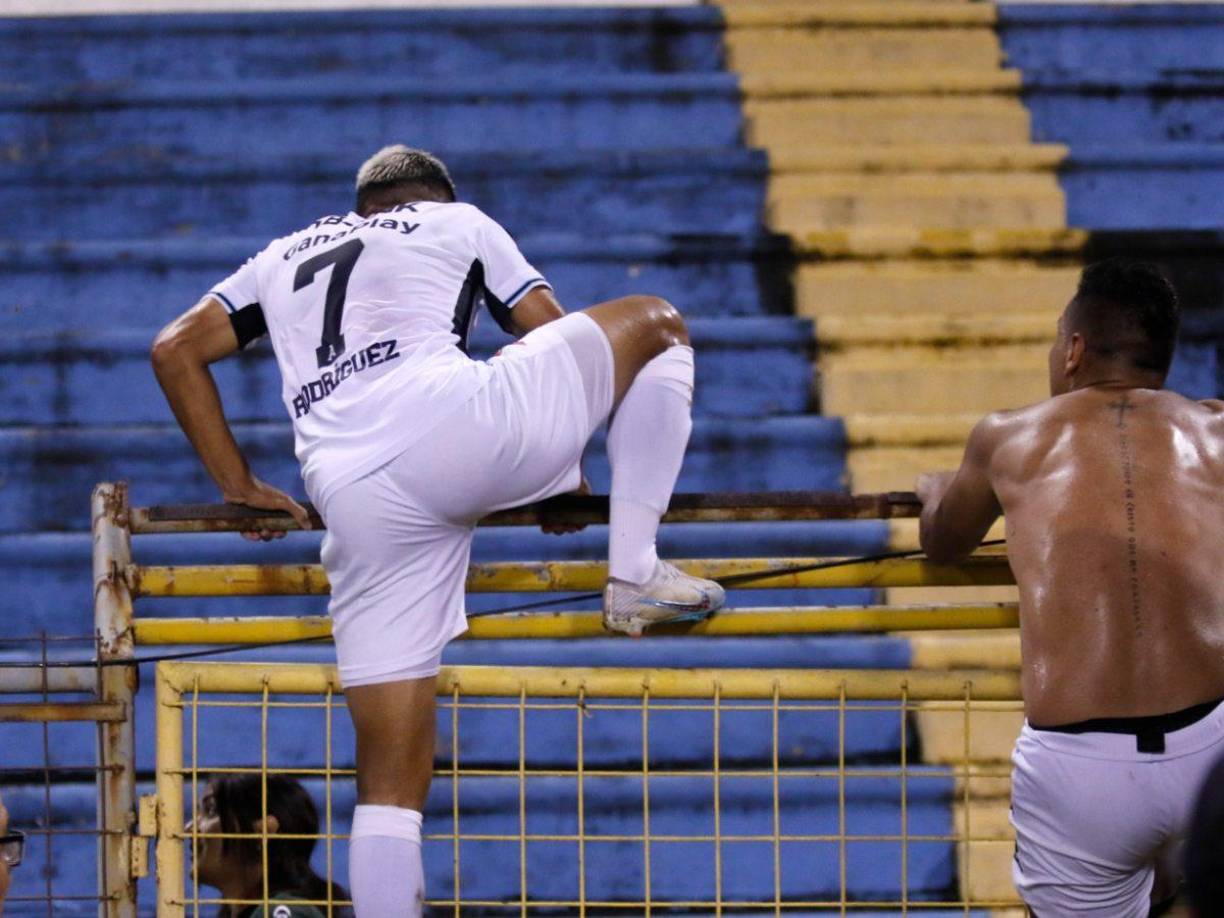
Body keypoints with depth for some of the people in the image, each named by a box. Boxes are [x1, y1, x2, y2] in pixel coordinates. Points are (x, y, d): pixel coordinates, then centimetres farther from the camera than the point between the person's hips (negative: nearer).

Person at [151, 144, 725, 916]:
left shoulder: (286, 256, 35)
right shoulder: (462, 223, 28)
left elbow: (175, 349, 26)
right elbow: (554, 336, 24)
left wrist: (238, 483, 26)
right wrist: (565, 479, 35)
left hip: (352, 498, 3)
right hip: (454, 421, -3)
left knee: (390, 781, 7)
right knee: (655, 325, 19)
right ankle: (634, 573, 9)